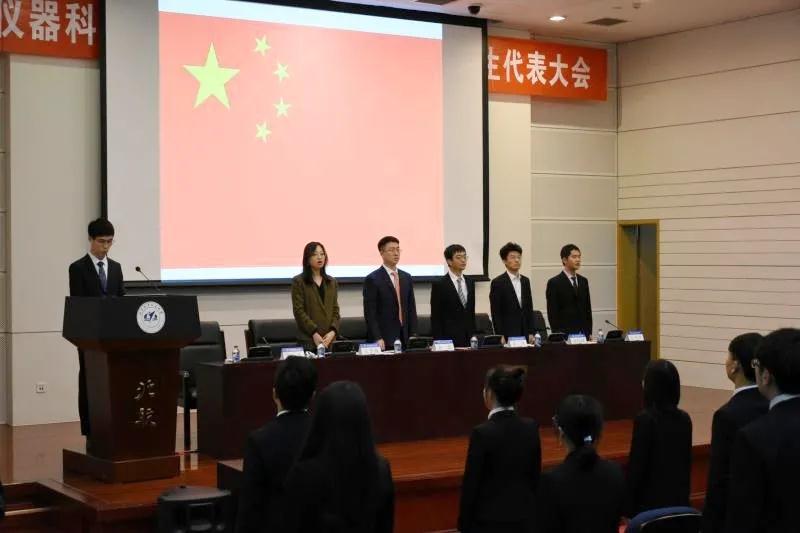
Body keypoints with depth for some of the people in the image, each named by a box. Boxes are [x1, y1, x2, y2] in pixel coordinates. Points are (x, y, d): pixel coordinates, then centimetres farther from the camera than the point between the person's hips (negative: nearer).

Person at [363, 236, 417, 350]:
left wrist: (413, 335, 5)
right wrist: (377, 338, -16)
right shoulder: (372, 279, -5)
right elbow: (370, 313, -9)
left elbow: (411, 308, 14)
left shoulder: (406, 277, 13)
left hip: (405, 338, 5)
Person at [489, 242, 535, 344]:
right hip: (508, 335, -5)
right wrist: (500, 336, -12)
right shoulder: (497, 283, -4)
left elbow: (529, 309, 15)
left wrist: (531, 333, 7)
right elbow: (495, 313, -6)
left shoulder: (525, 281, 13)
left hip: (525, 334, 5)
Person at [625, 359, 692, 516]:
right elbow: (687, 463, 10)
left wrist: (629, 510, -6)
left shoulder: (645, 419, -16)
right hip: (679, 500, 6)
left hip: (650, 502, -6)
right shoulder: (684, 419, 2)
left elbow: (636, 467, -14)